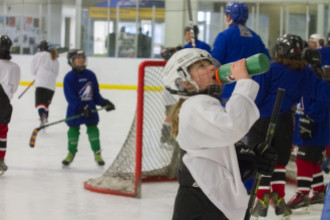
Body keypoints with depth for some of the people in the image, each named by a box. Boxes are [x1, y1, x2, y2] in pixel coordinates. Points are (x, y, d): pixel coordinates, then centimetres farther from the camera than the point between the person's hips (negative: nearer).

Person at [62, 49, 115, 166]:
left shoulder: (90, 75, 4)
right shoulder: (69, 77, -11)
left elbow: (95, 93, 12)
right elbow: (70, 97, -17)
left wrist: (104, 102, 0)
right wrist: (82, 107, -24)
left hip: (90, 109, 3)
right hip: (75, 109, -3)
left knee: (93, 129, 4)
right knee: (73, 130, 3)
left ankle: (97, 153, 15)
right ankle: (71, 153, 21)